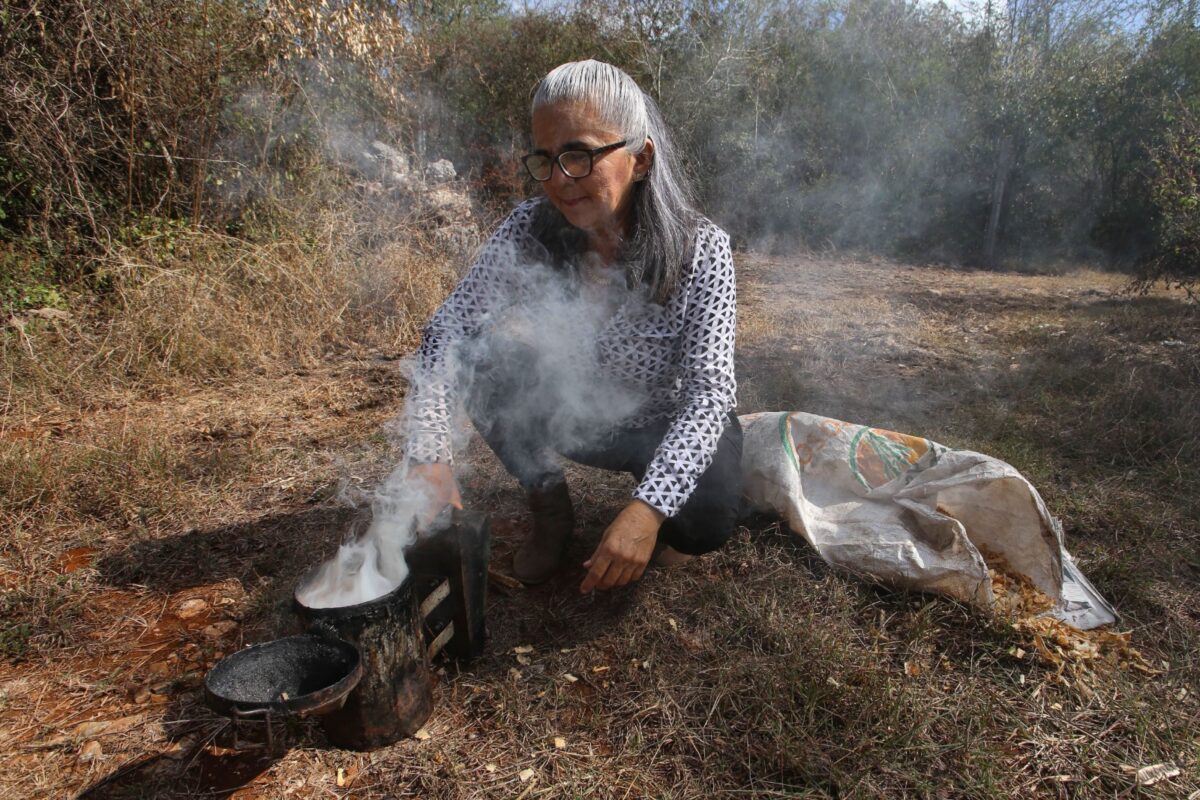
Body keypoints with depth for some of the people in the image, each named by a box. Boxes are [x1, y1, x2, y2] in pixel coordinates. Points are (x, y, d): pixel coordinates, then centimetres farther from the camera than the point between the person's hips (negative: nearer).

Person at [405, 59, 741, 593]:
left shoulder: (701, 250, -25)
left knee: (705, 520, -31)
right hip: (569, 414, 3)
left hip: (664, 426, -2)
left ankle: (656, 508, 9)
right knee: (483, 359, -22)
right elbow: (448, 329, -22)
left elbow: (710, 389, -31)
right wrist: (429, 455, -38)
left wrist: (650, 507, -44)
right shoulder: (529, 232, -18)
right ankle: (550, 511, 1)